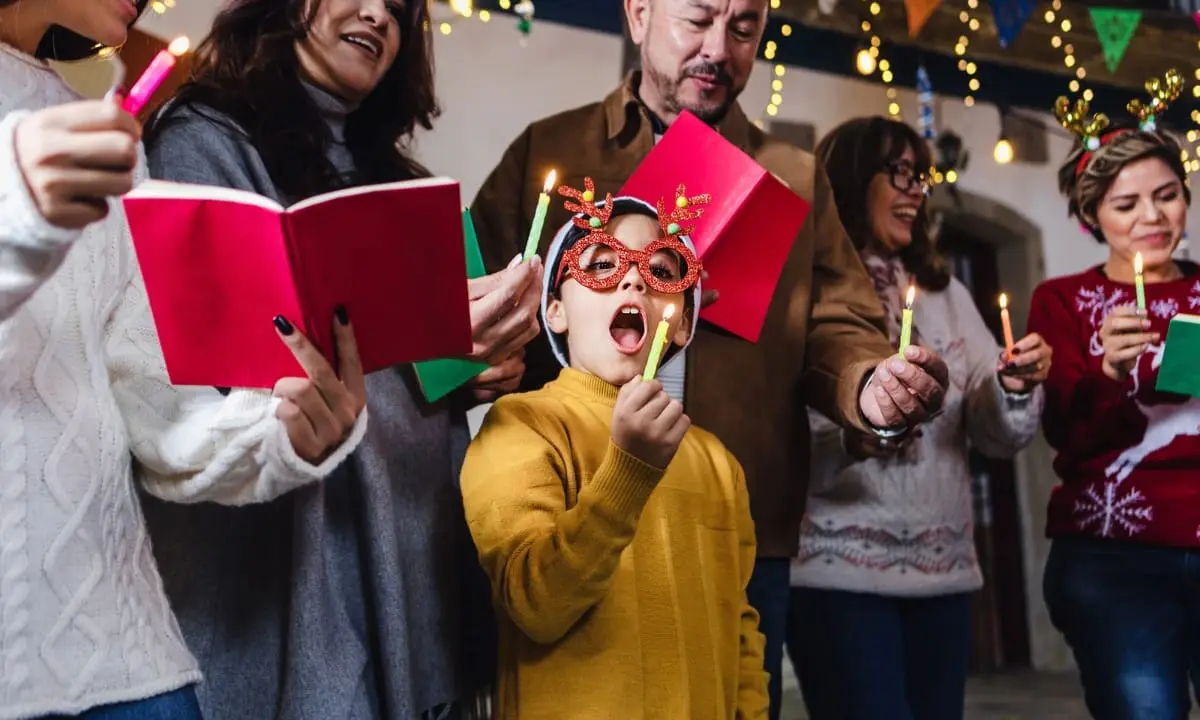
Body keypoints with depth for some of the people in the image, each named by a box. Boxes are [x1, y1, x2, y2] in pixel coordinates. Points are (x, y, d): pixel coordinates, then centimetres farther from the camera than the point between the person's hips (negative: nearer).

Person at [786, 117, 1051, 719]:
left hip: (944, 571, 6)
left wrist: (1016, 390, -10)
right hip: (838, 573, -5)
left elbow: (997, 437, 10)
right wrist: (848, 443, -29)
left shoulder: (944, 292, 14)